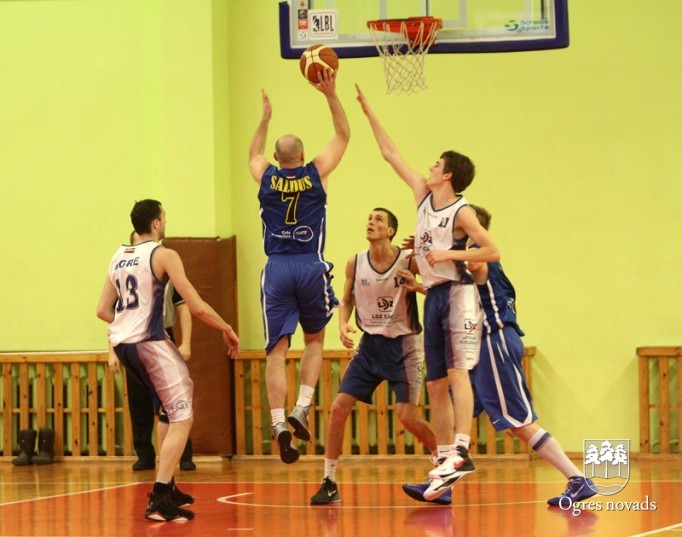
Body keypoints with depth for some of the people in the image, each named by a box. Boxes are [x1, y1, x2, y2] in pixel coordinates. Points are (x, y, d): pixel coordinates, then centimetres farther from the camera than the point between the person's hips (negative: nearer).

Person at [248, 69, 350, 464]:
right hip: (311, 268, 0)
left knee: (277, 350, -3)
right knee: (315, 341, 18)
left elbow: (254, 154, 30)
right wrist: (331, 95, 12)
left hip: (276, 269, 0)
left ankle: (279, 423, -18)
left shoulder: (266, 177, 5)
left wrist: (265, 118, 39)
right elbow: (343, 136, 14)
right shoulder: (316, 173, 1)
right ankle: (302, 408, -1)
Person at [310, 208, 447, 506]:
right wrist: (343, 324, -5)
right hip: (370, 344, 4)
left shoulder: (409, 261, -12)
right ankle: (329, 483, 3)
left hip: (403, 345, -4)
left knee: (408, 416, -12)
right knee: (339, 407, -5)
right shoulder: (355, 263, -1)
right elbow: (347, 300, 14)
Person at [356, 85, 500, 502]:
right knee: (436, 385, 6)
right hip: (434, 296, 8)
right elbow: (391, 154, 17)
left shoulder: (461, 213, -8)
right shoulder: (424, 196, 12)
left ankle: (461, 452, -30)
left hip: (458, 293, -8)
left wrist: (450, 253, -18)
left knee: (457, 371, -20)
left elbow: (493, 252, -13)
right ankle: (443, 471, 7)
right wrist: (368, 111, 18)